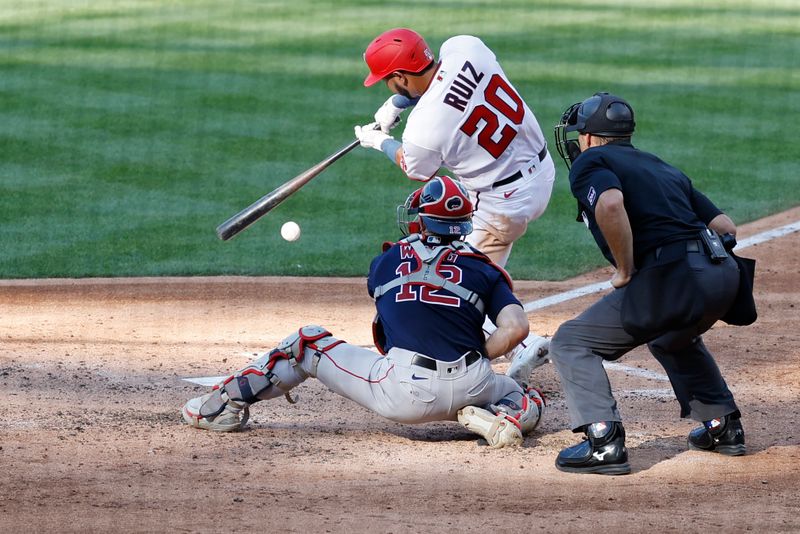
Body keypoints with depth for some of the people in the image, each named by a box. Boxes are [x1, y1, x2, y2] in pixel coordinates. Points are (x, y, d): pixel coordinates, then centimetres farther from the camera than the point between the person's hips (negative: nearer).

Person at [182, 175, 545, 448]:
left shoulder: (386, 262, 10)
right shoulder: (483, 270, 7)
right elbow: (516, 328, -5)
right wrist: (479, 357, 10)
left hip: (400, 391, 0)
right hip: (467, 387, 0)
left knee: (309, 342, 20)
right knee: (529, 402, 30)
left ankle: (227, 403, 16)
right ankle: (503, 418, -6)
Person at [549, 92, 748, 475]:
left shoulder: (589, 162, 7)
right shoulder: (664, 168, 29)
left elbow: (610, 204, -18)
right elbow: (724, 225, 22)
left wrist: (626, 271, -8)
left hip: (671, 280, -8)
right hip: (724, 272, 8)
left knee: (571, 343, 4)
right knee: (672, 338, 38)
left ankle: (604, 442, -11)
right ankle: (723, 426, 34)